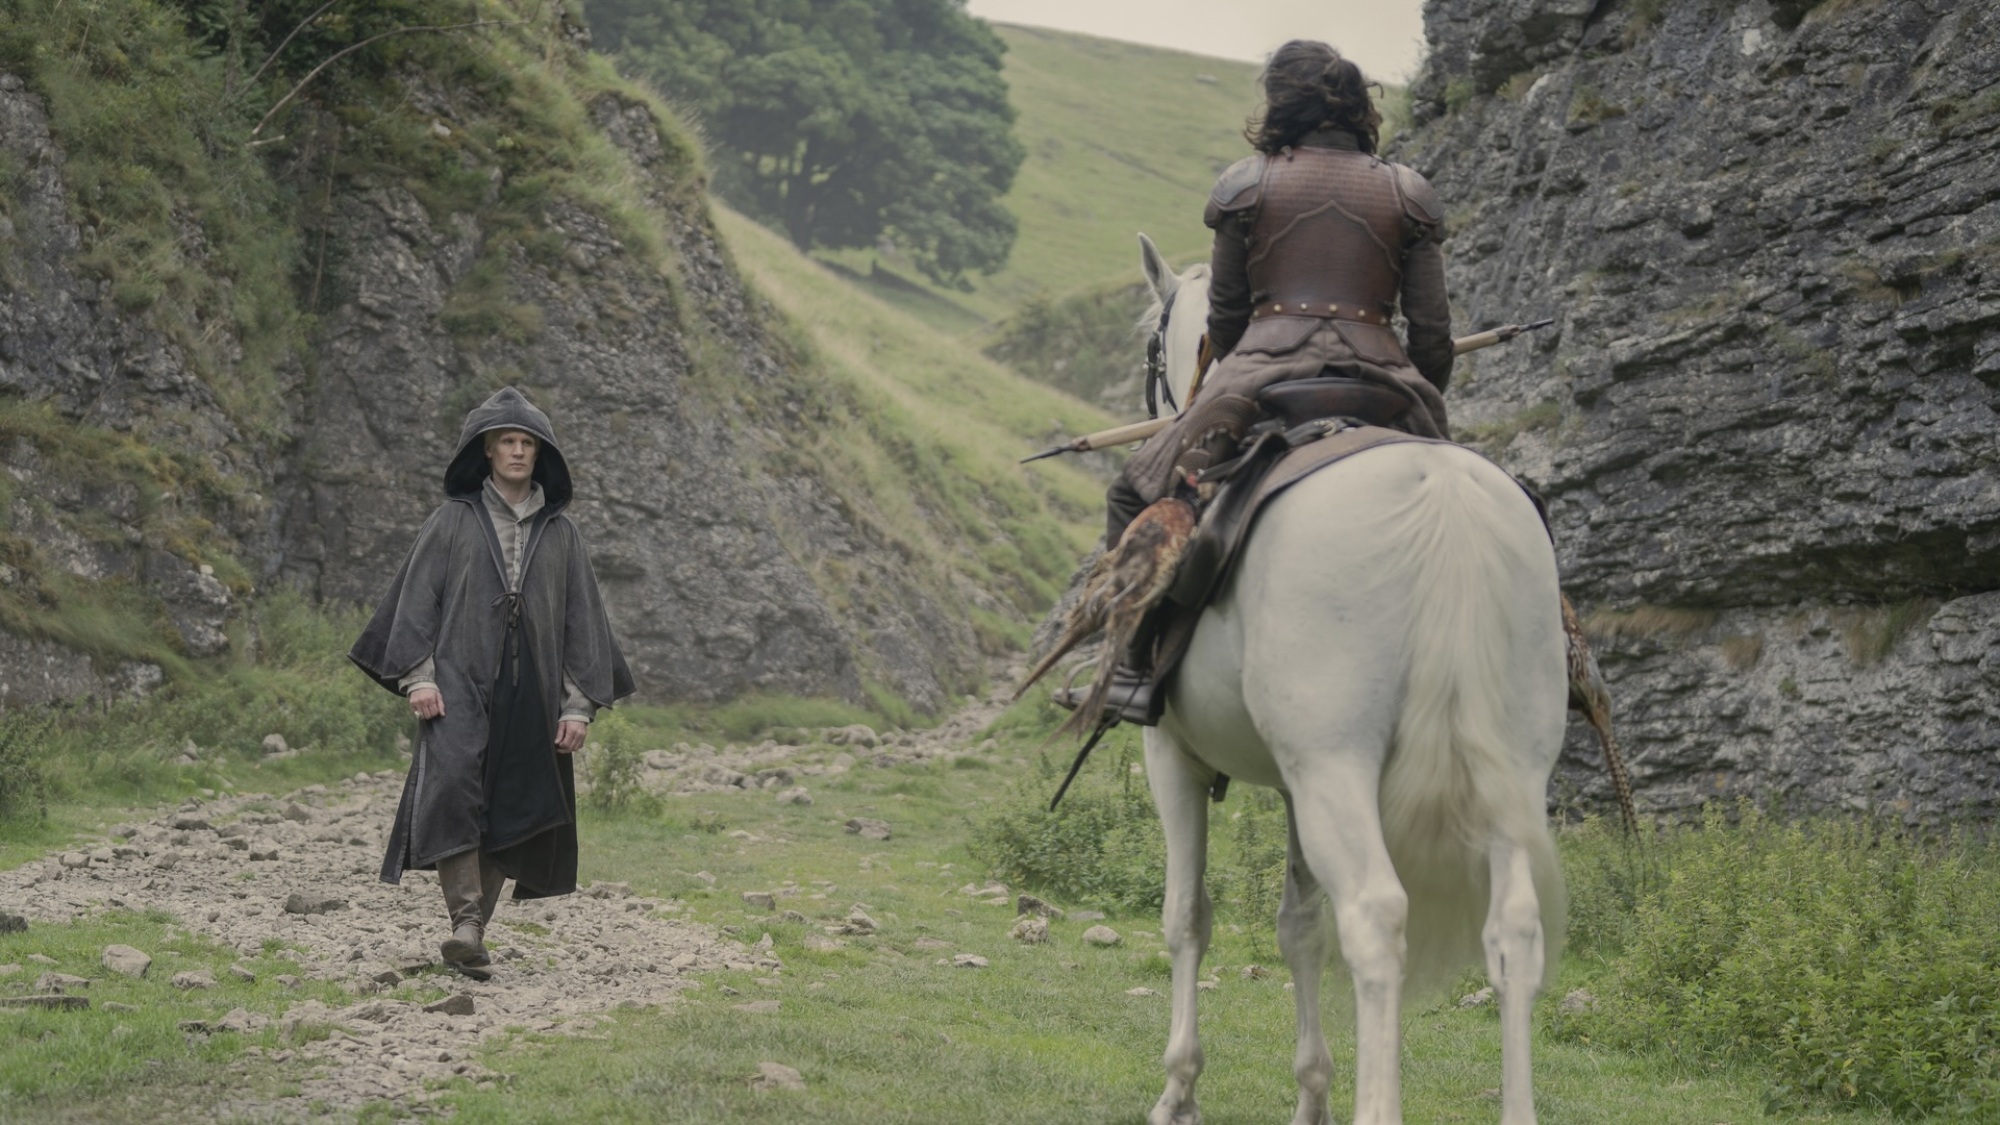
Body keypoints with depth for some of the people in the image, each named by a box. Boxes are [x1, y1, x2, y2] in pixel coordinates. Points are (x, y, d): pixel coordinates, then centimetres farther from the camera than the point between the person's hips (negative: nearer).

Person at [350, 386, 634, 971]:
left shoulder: (560, 533, 12)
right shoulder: (452, 521, 8)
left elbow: (582, 620, 11)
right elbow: (416, 599, 4)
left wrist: (578, 705, 3)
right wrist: (418, 677, -9)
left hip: (530, 695, 3)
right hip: (460, 685, -3)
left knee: (509, 812, 1)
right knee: (452, 786, -24)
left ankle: (469, 937, 10)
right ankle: (466, 922, -27)